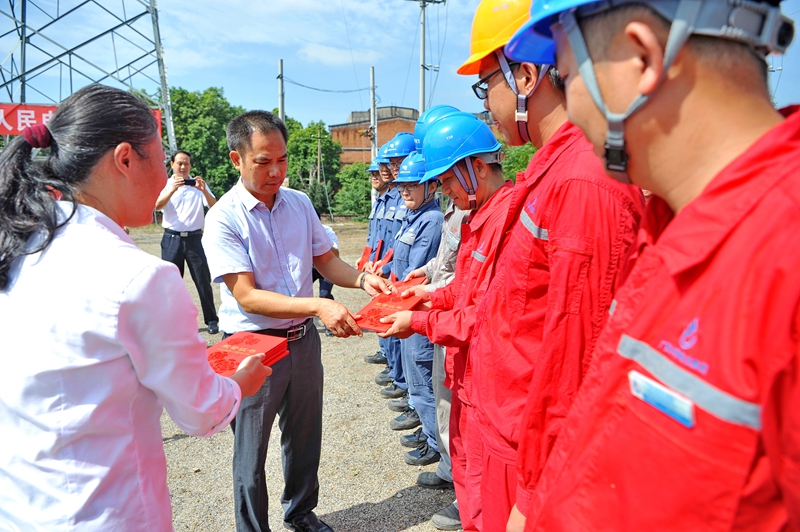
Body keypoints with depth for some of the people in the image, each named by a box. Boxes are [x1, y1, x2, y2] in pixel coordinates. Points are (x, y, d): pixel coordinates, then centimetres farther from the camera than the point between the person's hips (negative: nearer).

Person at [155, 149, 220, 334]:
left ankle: (212, 320, 9)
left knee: (204, 281, 1)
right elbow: (157, 205, -14)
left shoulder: (199, 184, 5)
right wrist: (172, 189, -31)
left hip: (194, 238, 0)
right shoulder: (165, 185, 5)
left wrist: (204, 190, -25)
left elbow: (214, 207, -7)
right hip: (172, 238, 1)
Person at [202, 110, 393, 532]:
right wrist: (318, 306, -33)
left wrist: (361, 279, -12)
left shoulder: (299, 203, 1)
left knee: (305, 437, 22)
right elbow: (246, 296, -22)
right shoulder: (224, 217, -16)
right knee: (251, 452, 12)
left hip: (303, 340, 6)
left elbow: (325, 260, 8)